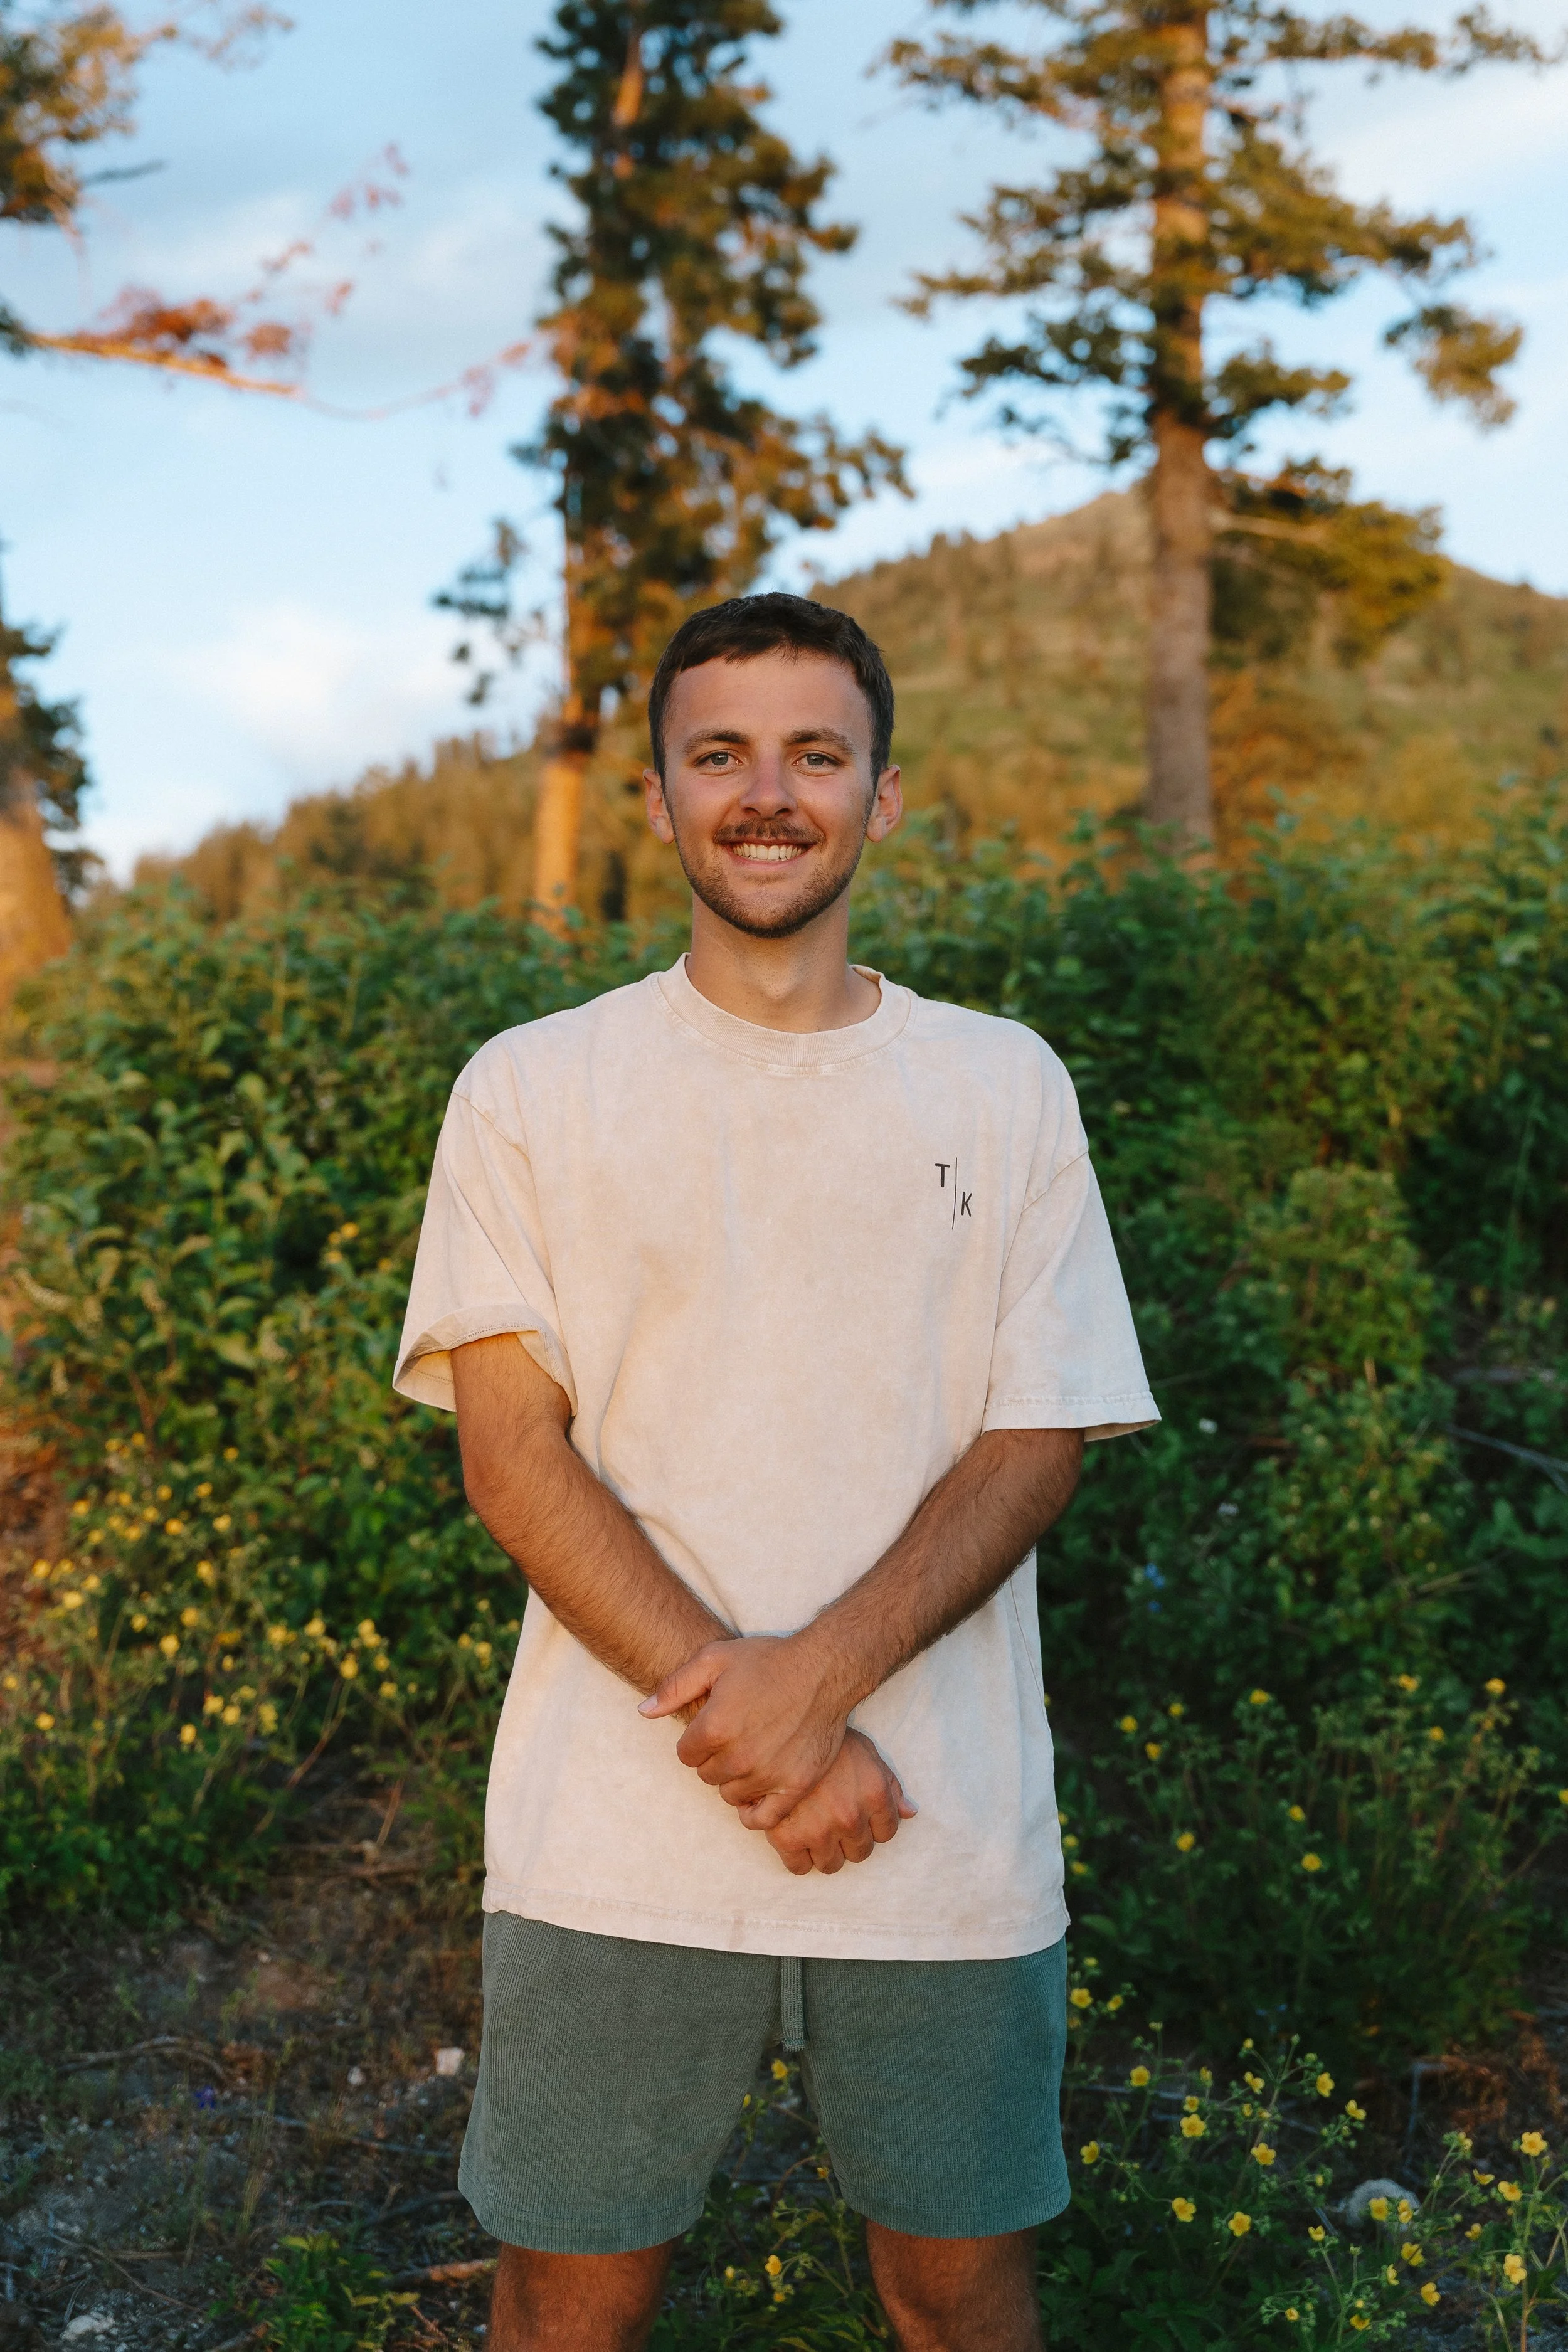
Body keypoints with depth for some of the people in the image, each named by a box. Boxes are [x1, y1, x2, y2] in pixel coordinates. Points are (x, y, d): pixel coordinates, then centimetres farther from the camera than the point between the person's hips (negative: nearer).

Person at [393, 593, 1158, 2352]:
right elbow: (512, 1457, -3)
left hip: (950, 1832, 1)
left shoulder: (1005, 1089, 6)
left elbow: (1037, 1441, 1)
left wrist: (818, 1673, -15)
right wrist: (732, 1714, -15)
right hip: (612, 1840, -1)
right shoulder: (529, 1091, 2)